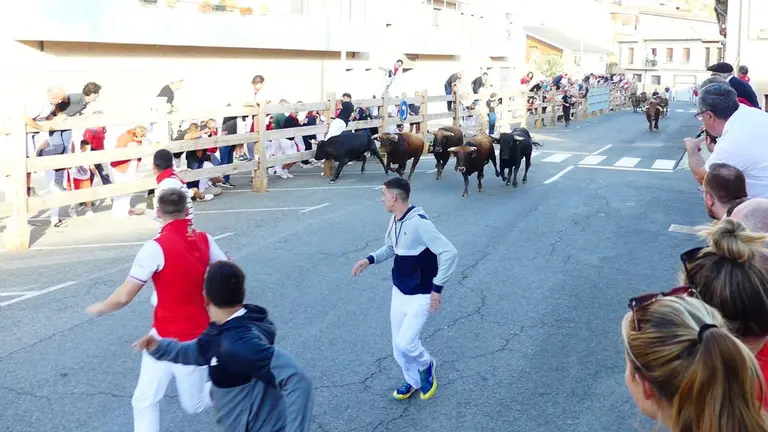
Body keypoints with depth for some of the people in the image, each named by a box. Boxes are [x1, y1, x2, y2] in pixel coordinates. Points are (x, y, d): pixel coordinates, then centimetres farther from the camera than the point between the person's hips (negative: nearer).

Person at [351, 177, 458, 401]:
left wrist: (437, 288, -24)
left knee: (404, 344, -13)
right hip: (399, 292, 8)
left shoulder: (419, 223, -26)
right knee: (398, 345, 13)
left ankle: (426, 366, 19)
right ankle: (413, 381, 37)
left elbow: (449, 252, -27)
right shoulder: (394, 221, 1)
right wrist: (369, 259, 3)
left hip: (420, 297, -8)